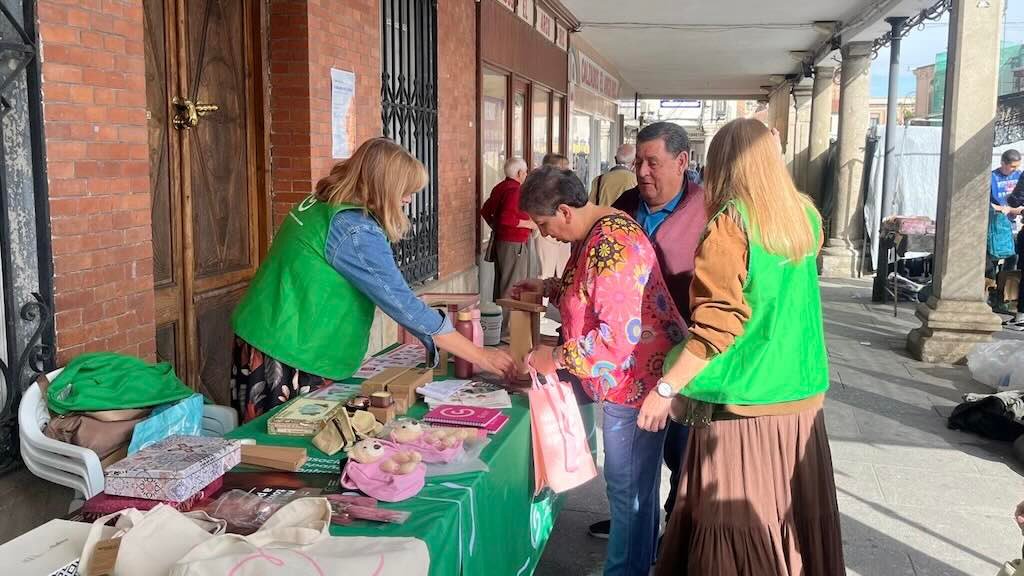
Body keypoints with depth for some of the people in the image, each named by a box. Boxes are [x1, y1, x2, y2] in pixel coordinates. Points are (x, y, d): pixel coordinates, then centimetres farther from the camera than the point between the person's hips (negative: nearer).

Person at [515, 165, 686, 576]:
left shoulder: (611, 245, -25)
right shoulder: (593, 233, 7)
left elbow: (619, 334, -29)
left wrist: (558, 358, -19)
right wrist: (549, 287, 10)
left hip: (637, 377, -11)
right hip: (626, 377, 11)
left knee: (628, 484, 2)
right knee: (635, 479, 22)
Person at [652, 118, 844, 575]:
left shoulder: (730, 223, -12)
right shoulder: (805, 216, 6)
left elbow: (719, 323, -19)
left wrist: (665, 388, -15)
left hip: (742, 400, -6)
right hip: (800, 395, 6)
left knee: (735, 527, 5)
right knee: (794, 513, 16)